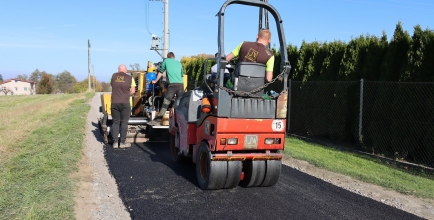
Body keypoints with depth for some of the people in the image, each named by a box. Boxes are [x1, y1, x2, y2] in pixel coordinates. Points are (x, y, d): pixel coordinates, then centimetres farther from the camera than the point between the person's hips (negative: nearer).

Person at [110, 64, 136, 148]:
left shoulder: (113, 76, 5)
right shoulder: (129, 78, 0)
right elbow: (133, 91, 1)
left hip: (114, 103, 2)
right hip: (125, 103, -2)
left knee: (115, 122, 10)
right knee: (124, 122, 6)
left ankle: (115, 142, 10)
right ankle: (123, 142, 8)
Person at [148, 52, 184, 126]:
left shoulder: (166, 61, 13)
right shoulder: (179, 63, 22)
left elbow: (160, 72, 22)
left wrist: (156, 81, 34)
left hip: (172, 84, -4)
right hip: (181, 84, 4)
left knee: (165, 103, -6)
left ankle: (157, 120, -9)